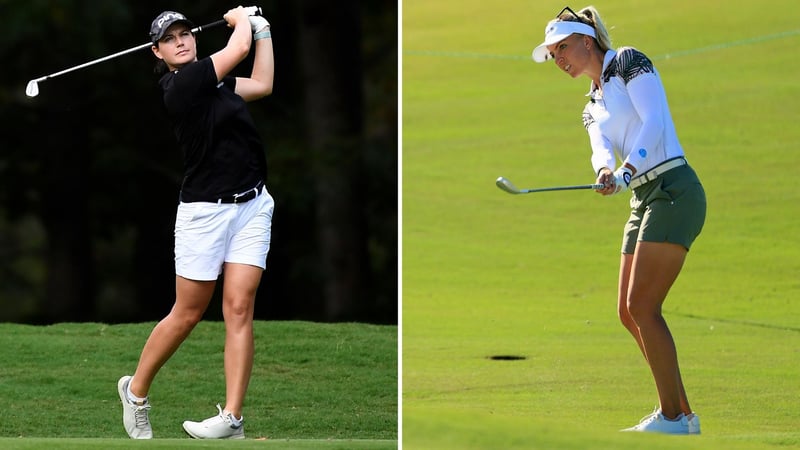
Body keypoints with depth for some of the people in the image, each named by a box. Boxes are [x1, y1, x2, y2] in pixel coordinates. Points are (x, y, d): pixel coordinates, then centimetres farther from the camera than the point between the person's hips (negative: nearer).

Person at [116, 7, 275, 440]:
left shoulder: (210, 81, 11)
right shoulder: (181, 84, -14)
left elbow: (262, 84, 22)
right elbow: (238, 49, -12)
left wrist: (262, 28, 22)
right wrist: (240, 19, 8)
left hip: (251, 205, 6)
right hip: (205, 210, -6)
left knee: (239, 309, -5)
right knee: (187, 314, 3)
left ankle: (232, 418, -8)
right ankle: (136, 391, 24)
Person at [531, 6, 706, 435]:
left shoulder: (628, 63, -1)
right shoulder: (593, 107, 22)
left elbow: (653, 123, -14)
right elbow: (601, 150, 2)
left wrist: (626, 171, -27)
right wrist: (605, 171, -22)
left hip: (673, 190, -9)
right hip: (645, 201, 9)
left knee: (642, 306, -15)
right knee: (629, 312, 6)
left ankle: (671, 417, -13)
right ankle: (682, 412, 11)